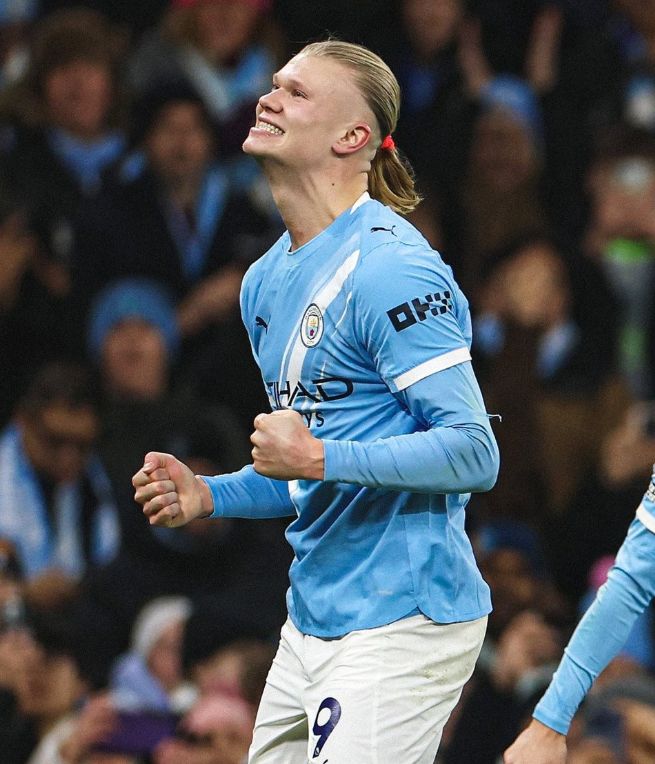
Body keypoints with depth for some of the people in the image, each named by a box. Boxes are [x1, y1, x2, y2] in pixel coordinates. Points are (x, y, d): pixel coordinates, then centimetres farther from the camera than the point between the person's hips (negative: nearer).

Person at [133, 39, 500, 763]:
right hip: (314, 617, 9)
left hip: (399, 624, -9)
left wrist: (318, 458, -24)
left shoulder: (388, 268, -15)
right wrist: (209, 496, 8)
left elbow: (474, 454, -19)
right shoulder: (266, 280, 15)